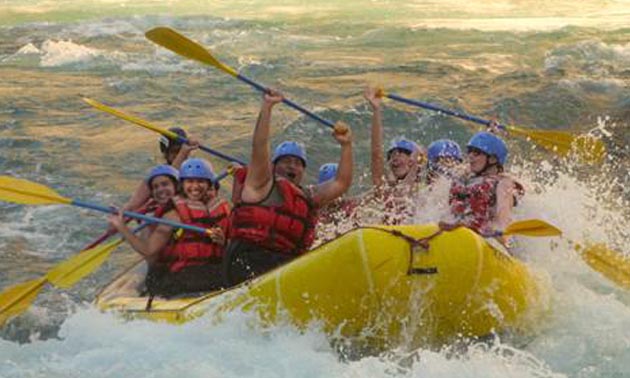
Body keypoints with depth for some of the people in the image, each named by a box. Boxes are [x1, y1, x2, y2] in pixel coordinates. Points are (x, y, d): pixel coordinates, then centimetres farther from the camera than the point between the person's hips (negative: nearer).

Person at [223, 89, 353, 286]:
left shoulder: (309, 197, 27)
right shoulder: (261, 186, 10)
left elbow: (342, 183, 27)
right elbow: (259, 147, -2)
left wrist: (346, 145, 19)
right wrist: (267, 107, -8)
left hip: (286, 264, 6)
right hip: (247, 260, -6)